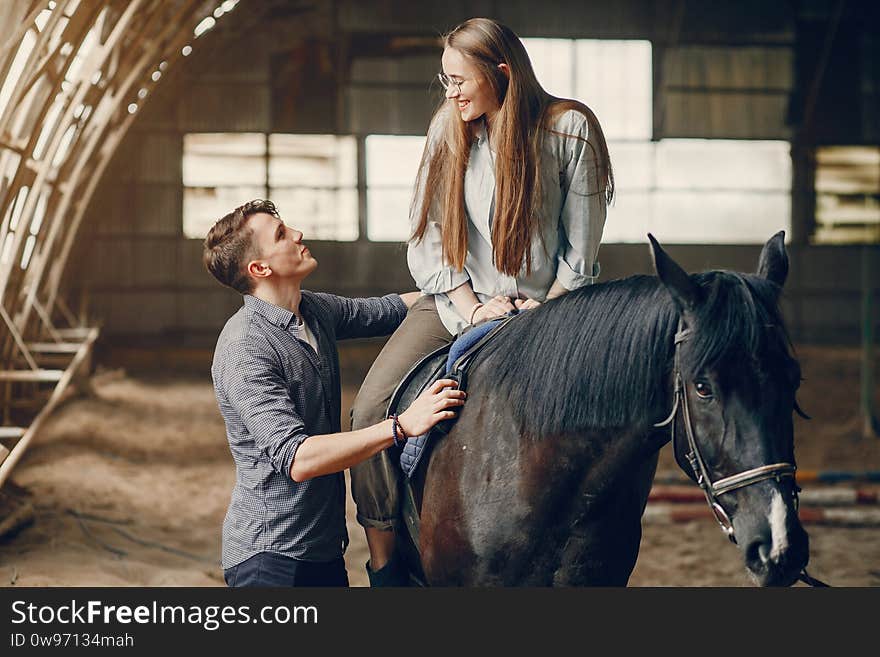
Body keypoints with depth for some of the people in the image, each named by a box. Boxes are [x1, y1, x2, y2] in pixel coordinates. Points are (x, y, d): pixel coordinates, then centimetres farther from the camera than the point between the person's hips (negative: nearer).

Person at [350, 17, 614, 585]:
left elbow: (580, 254, -5)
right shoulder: (448, 128, 0)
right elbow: (427, 238, 1)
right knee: (372, 409, -16)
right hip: (459, 303, 3)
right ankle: (383, 564, -6)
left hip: (543, 309, -2)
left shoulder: (569, 128, -10)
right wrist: (474, 309, -10)